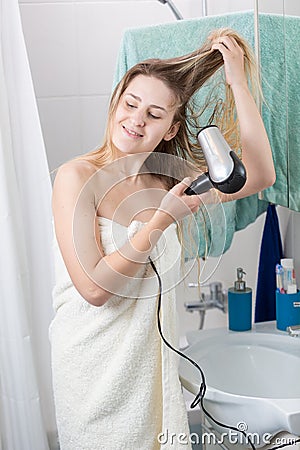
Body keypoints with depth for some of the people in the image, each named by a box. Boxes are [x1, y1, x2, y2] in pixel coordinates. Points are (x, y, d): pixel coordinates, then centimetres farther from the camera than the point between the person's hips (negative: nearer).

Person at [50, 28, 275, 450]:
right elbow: (93, 287, -21)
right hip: (93, 363, -4)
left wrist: (238, 81, -14)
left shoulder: (165, 178, -1)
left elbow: (260, 175, -10)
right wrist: (163, 219, -24)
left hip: (150, 355, 5)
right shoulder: (77, 177, -16)